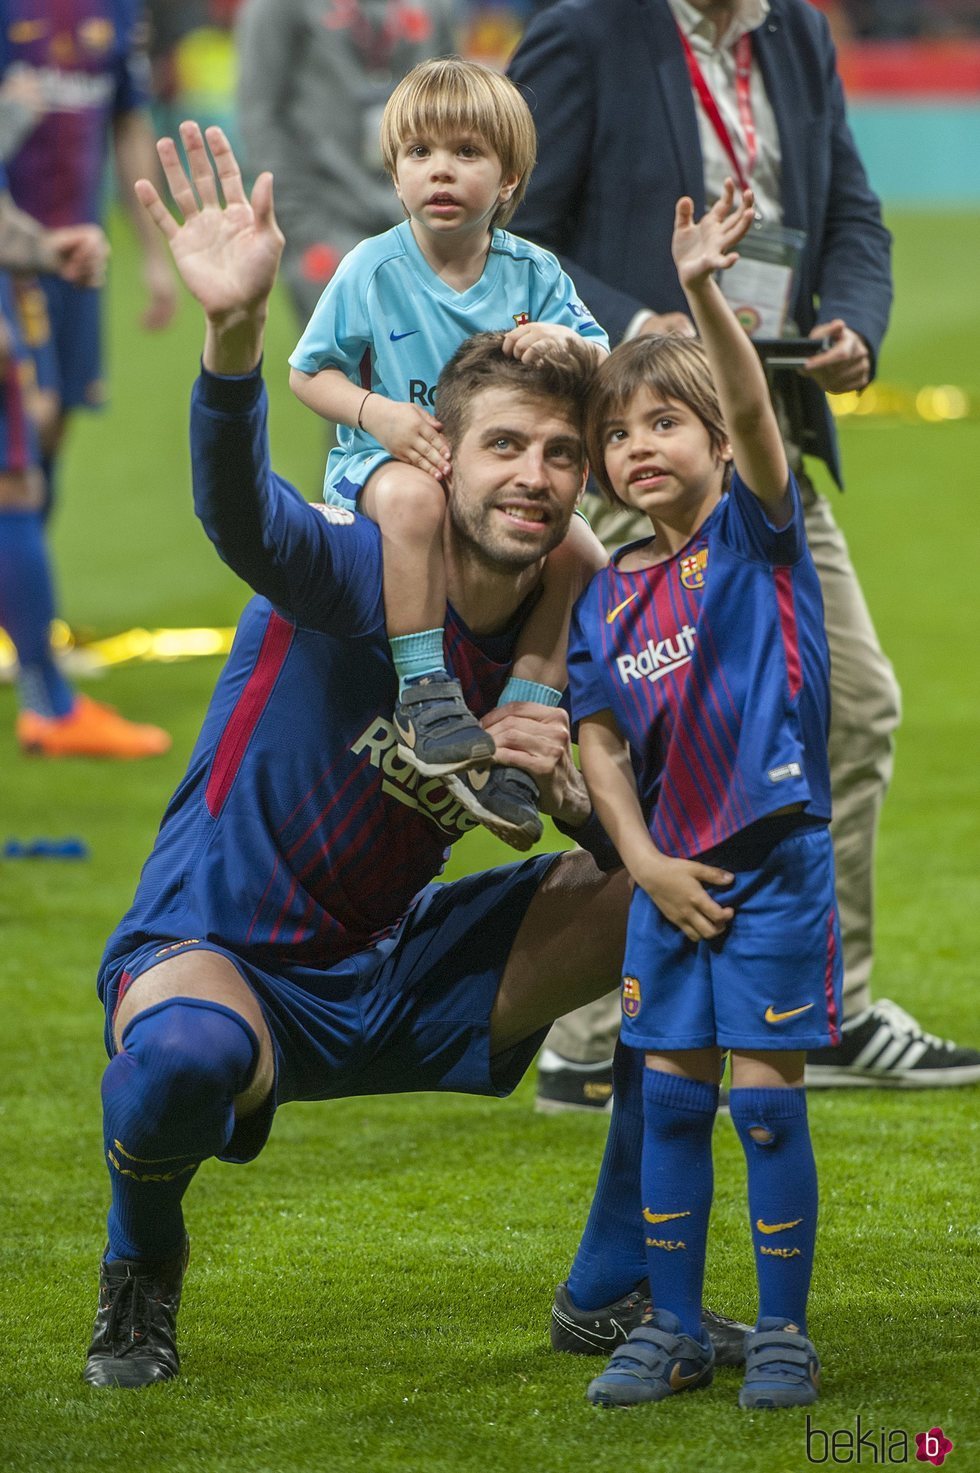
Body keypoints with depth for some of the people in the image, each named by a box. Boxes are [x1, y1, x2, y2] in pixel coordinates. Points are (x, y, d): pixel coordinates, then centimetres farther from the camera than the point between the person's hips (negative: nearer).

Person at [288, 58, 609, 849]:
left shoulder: (534, 273, 0)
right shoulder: (372, 271, -6)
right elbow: (308, 373, 0)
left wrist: (566, 344, -28)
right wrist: (377, 413, -19)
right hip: (385, 457, -3)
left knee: (582, 556, -20)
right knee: (414, 498, -39)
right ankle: (424, 692, -29)